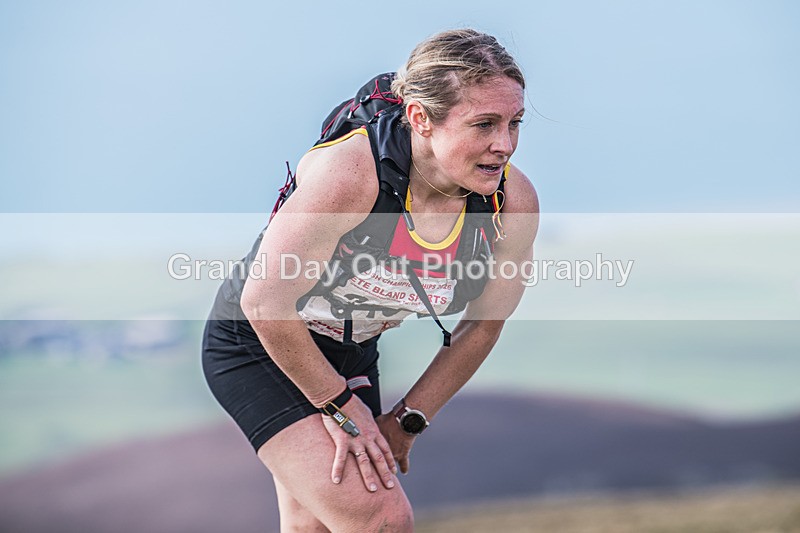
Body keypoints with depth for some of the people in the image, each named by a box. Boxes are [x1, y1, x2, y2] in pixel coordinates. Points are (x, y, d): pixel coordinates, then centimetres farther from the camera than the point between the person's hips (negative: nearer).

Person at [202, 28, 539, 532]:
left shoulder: (514, 202, -17)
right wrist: (340, 405, -15)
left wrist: (407, 422, 3)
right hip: (257, 347, -6)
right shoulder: (349, 173, -34)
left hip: (352, 354, 6)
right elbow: (263, 302, -25)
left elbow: (483, 325, 0)